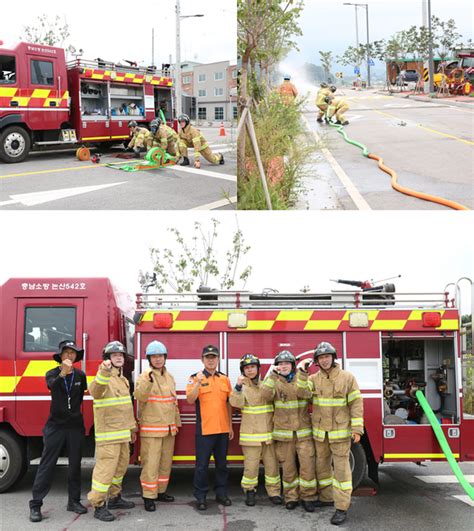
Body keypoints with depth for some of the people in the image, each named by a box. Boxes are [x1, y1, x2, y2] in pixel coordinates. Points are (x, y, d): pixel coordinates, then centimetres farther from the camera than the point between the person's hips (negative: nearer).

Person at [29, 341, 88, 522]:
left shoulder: (80, 375, 2)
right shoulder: (52, 374, -5)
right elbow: (52, 386, -27)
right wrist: (62, 373, -47)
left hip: (76, 426, 2)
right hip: (56, 426, -2)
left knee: (75, 465, 8)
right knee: (47, 465, -3)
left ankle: (74, 500, 19)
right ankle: (35, 504, 1)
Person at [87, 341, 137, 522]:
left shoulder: (123, 380, 16)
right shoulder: (103, 378, -13)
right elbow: (95, 391, -37)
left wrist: (132, 427, 25)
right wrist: (104, 372, -53)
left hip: (122, 433, 9)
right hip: (108, 434, -9)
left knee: (121, 466, 18)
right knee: (105, 468, -9)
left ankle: (115, 498, 33)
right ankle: (98, 505, -1)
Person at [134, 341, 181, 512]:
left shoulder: (169, 377, 12)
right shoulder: (144, 376, -7)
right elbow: (139, 396, -25)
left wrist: (176, 422, 21)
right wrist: (148, 381, -40)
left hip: (169, 428, 7)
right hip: (151, 427, -6)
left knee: (166, 462, 14)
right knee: (150, 463, -7)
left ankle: (160, 491, 26)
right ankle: (148, 496, 0)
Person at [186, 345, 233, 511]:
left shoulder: (224, 379, 9)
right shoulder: (195, 378, -4)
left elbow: (228, 403, 13)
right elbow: (190, 400, -17)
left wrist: (230, 426, 12)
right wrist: (198, 383, -29)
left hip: (223, 429, 4)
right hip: (204, 430, -4)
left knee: (222, 464, 13)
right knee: (202, 465, 2)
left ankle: (221, 493, 25)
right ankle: (200, 497, 12)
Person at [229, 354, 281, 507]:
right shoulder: (242, 387, -1)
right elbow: (236, 403, -19)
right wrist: (238, 387, -30)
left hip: (269, 433, 3)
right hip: (251, 434, -3)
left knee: (272, 464, 7)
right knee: (251, 465, 0)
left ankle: (273, 491, 19)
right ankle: (249, 491, 17)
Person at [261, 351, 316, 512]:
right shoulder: (275, 381, 4)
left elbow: (305, 393, -15)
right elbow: (267, 395, -17)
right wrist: (272, 374, -20)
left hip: (303, 430, 0)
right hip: (284, 430, 0)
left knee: (307, 464, -5)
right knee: (288, 466, 6)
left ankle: (307, 497, 7)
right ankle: (291, 497, 18)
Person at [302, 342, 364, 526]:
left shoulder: (347, 377, -7)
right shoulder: (314, 379, 4)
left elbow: (356, 404, -8)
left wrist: (357, 429, -12)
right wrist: (303, 371, -16)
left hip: (340, 431, -4)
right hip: (320, 431, 4)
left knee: (341, 468, -3)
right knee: (322, 465, 16)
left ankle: (342, 508, 0)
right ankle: (326, 497, 33)